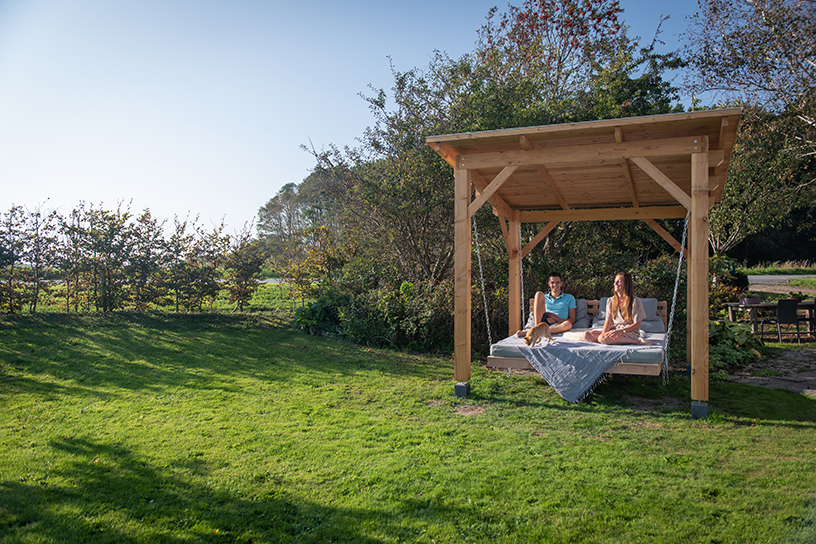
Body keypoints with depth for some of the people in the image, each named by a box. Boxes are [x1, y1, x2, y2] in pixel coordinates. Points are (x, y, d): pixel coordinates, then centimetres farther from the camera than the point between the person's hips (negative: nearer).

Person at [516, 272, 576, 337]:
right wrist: (547, 317, -8)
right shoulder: (544, 297, 23)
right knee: (539, 294, -15)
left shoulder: (569, 298, 20)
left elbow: (572, 320, 10)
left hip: (556, 326, -1)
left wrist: (559, 319, -10)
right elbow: (534, 319, 14)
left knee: (568, 324, -39)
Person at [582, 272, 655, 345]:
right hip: (614, 330, 6)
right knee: (587, 335, -18)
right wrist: (604, 332, -13)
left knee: (602, 338, -35)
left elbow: (637, 325, -6)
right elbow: (608, 321, 9)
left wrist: (621, 331, -23)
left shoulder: (635, 301, -4)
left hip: (630, 332, -6)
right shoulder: (610, 301, 13)